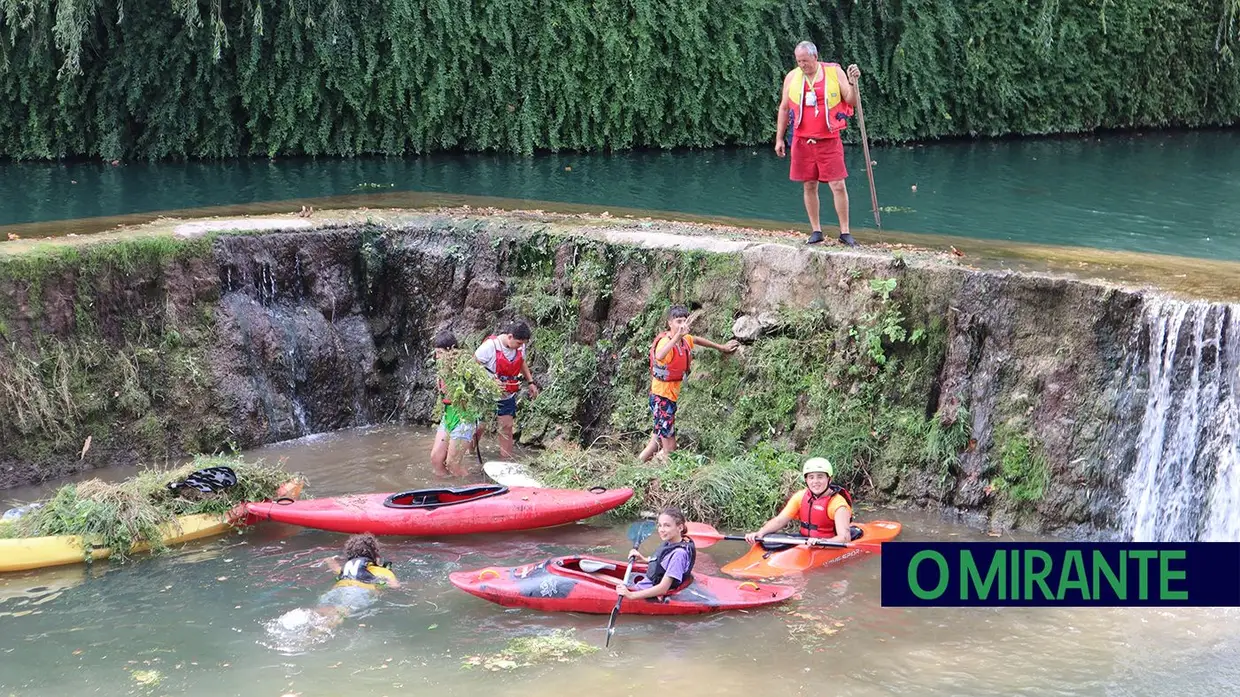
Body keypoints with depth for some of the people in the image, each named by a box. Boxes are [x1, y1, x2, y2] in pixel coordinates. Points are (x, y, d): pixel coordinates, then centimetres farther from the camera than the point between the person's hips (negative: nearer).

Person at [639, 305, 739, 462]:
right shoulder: (665, 341, -25)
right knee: (669, 448, -7)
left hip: (671, 396, 9)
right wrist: (677, 336, -62)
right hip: (661, 397, -9)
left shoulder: (685, 339, 0)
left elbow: (697, 340, 26)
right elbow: (659, 356, -50)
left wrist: (721, 347, 32)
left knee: (657, 443, 16)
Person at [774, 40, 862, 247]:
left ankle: (845, 231, 2)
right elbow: (784, 109, 12)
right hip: (802, 141, 2)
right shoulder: (792, 77, 4)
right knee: (809, 186, 6)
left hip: (829, 140, -2)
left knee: (838, 185, -6)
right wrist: (779, 139, 9)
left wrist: (852, 82, -18)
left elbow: (852, 102, 0)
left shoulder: (834, 72, -1)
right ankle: (816, 230, 17)